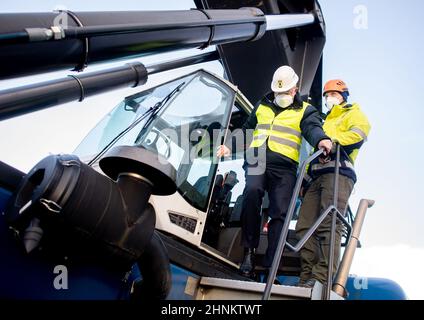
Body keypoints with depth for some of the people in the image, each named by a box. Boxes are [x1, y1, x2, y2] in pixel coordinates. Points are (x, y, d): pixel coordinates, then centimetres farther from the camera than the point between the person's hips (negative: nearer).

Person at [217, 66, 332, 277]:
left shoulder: (305, 111, 15)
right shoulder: (262, 107, 26)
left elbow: (312, 128, -7)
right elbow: (246, 131, 34)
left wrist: (321, 140, -30)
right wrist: (230, 147, 20)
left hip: (284, 167, -1)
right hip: (256, 162, 2)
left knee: (280, 213, -13)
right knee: (252, 191, -29)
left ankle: (270, 266, -13)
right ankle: (249, 250, -22)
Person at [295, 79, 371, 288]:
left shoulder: (353, 114, 18)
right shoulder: (326, 122, 39)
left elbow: (360, 132, -5)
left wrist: (333, 141, -14)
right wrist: (307, 174, 18)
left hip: (339, 171, -7)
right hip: (318, 176, 7)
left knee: (329, 225, -21)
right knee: (305, 226, -7)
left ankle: (323, 278, -28)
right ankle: (308, 277, -10)